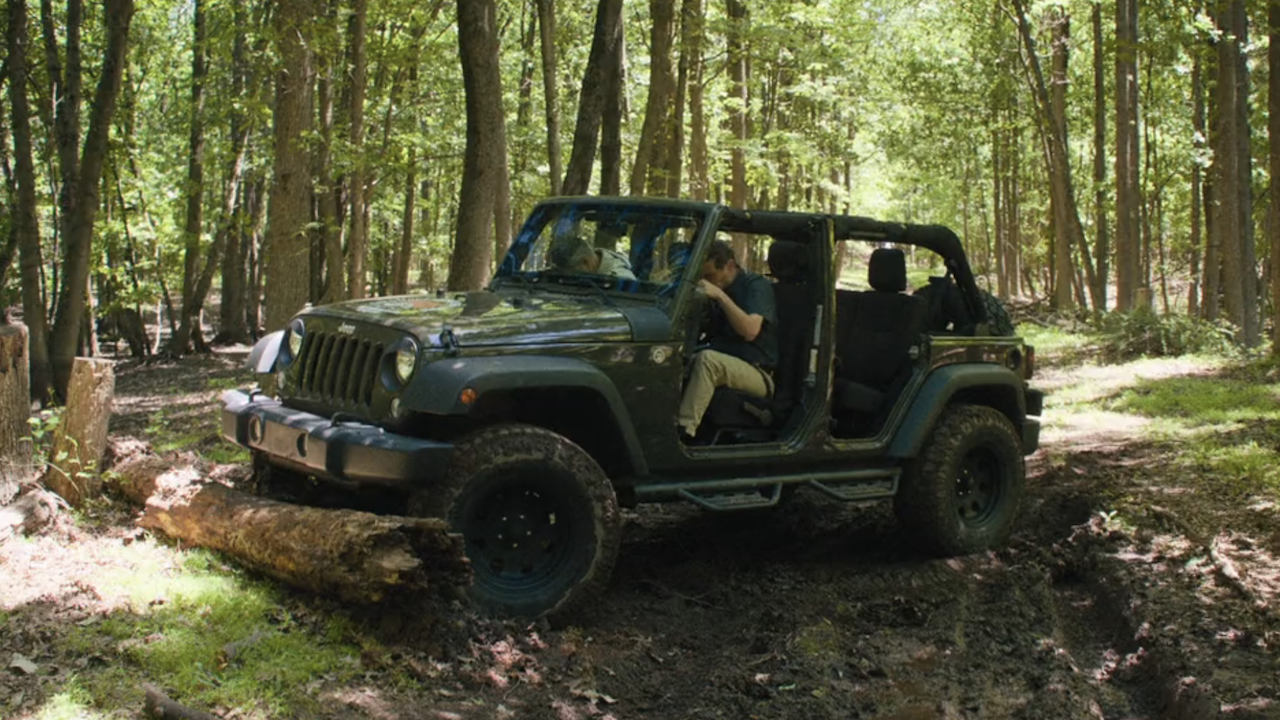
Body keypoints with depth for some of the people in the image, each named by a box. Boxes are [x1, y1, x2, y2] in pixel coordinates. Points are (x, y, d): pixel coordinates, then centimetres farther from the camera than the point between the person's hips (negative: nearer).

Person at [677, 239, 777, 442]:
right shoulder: (722, 289, 16)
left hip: (757, 373, -7)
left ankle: (683, 429, -42)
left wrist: (720, 296, -25)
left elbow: (750, 331, -23)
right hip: (721, 365, 7)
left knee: (707, 359, -35)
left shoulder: (756, 285, -5)